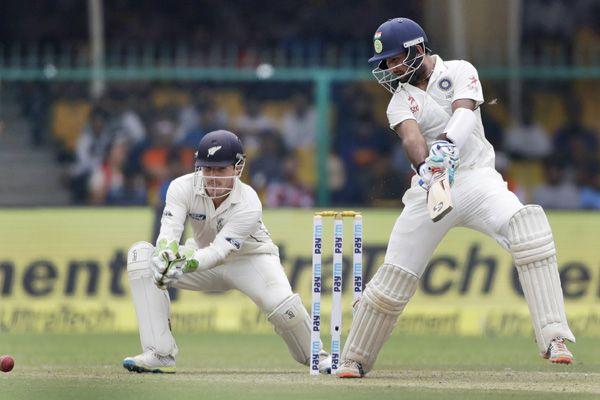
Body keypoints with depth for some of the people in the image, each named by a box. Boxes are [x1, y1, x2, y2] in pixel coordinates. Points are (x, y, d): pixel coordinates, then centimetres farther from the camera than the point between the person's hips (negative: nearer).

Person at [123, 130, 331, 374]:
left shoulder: (248, 204, -29)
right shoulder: (183, 188, -22)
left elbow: (221, 250, -40)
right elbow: (169, 231, -36)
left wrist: (186, 265, -60)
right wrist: (165, 255, -60)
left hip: (251, 258, -4)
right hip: (204, 257, 4)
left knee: (282, 304, -34)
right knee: (140, 255, -20)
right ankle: (160, 355, -23)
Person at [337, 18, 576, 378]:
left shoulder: (460, 72, 3)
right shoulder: (401, 100, 6)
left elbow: (463, 113, -17)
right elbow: (411, 136, -16)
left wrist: (447, 145, -39)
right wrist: (424, 166, -39)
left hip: (477, 177, -2)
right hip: (430, 186, 3)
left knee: (528, 226, -31)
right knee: (394, 277, 0)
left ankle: (553, 337, -34)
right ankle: (356, 359, 20)